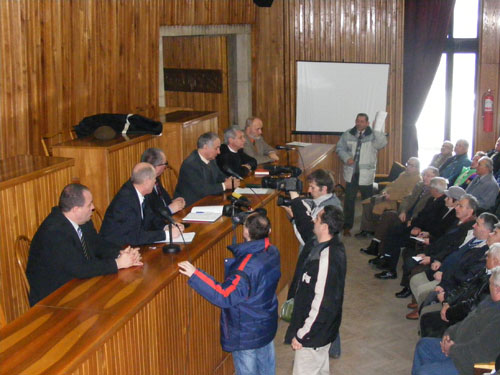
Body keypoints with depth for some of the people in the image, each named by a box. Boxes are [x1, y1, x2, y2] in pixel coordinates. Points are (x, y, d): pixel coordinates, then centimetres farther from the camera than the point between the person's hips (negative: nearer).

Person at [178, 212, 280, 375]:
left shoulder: (247, 266, -35)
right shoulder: (272, 252, -10)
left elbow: (225, 296, -36)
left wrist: (195, 275, -38)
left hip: (246, 334, -8)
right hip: (267, 324, 8)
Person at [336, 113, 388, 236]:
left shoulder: (373, 135, -3)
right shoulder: (347, 134, 6)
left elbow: (382, 144, -21)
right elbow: (340, 148, 7)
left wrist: (377, 130, -31)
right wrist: (346, 158, -10)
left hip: (366, 174, -2)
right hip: (351, 173, 2)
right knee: (349, 200, 4)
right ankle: (347, 227, 12)